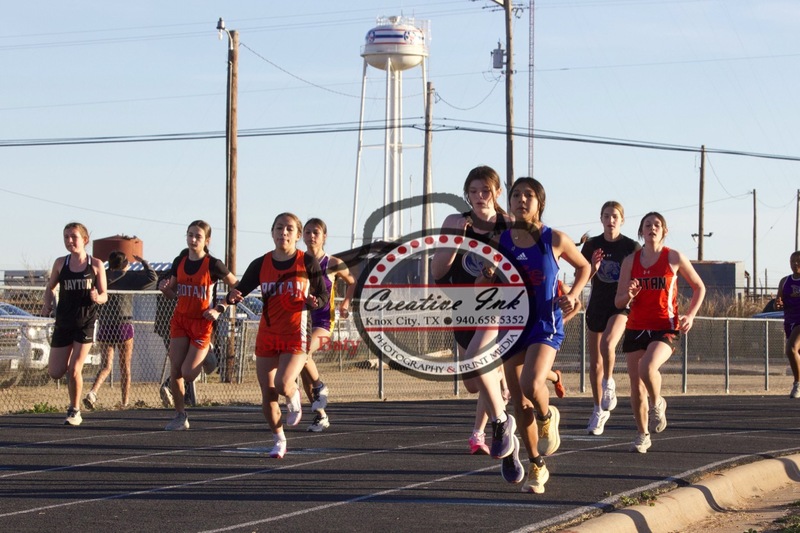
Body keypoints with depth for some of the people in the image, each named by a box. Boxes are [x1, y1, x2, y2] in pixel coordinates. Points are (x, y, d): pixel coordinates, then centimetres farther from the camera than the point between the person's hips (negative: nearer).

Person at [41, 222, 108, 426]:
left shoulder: (95, 264, -3)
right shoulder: (60, 263, 2)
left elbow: (104, 295, 1)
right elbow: (50, 287, 15)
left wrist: (97, 297, -22)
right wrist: (47, 304, -4)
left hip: (86, 322, -3)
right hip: (63, 322, 3)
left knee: (74, 370, -9)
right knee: (55, 372, 1)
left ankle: (75, 411, 11)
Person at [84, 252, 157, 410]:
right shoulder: (128, 277, -4)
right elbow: (152, 277, -12)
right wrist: (143, 262, 1)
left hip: (104, 326, 3)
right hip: (123, 325, -3)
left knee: (106, 365, 5)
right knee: (125, 367, 9)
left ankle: (92, 392, -19)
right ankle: (125, 402, 11)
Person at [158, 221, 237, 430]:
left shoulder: (213, 265, -11)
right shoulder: (179, 262, 3)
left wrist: (219, 310, -10)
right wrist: (165, 289, -8)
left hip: (202, 323, -5)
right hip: (180, 319, 5)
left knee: (187, 374, -9)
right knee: (175, 371, -3)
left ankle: (205, 357, 26)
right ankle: (180, 416, 10)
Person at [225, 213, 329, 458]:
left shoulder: (308, 262, -4)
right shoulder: (260, 264, 3)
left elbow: (324, 296, 2)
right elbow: (241, 289, 4)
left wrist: (314, 302, -21)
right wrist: (232, 297, -19)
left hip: (296, 335, -3)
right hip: (267, 335, 3)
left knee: (283, 384, -22)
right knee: (267, 394, 3)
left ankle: (294, 398, 16)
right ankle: (279, 441, 23)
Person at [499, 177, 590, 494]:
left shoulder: (555, 240, -4)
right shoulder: (499, 240, 1)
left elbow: (583, 267, 13)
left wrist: (572, 295, -2)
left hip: (545, 325, -3)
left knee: (532, 385, -27)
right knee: (520, 404, 4)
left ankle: (548, 417, 8)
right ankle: (537, 467, 20)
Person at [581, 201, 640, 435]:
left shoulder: (631, 247, -3)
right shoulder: (592, 245, 4)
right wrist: (593, 268, -15)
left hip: (621, 305, -3)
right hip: (597, 306, 3)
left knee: (608, 343, -32)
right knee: (595, 363, 7)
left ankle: (609, 383, -6)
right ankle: (599, 410, 21)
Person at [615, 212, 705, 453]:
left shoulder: (674, 258, 0)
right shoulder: (631, 261, 7)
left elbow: (699, 287, 11)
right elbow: (618, 302, 8)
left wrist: (690, 315, -1)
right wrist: (629, 295, -15)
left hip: (665, 328, -3)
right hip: (636, 329, 3)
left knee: (648, 367, -31)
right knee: (636, 387, 2)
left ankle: (657, 404, 0)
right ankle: (642, 435, 22)